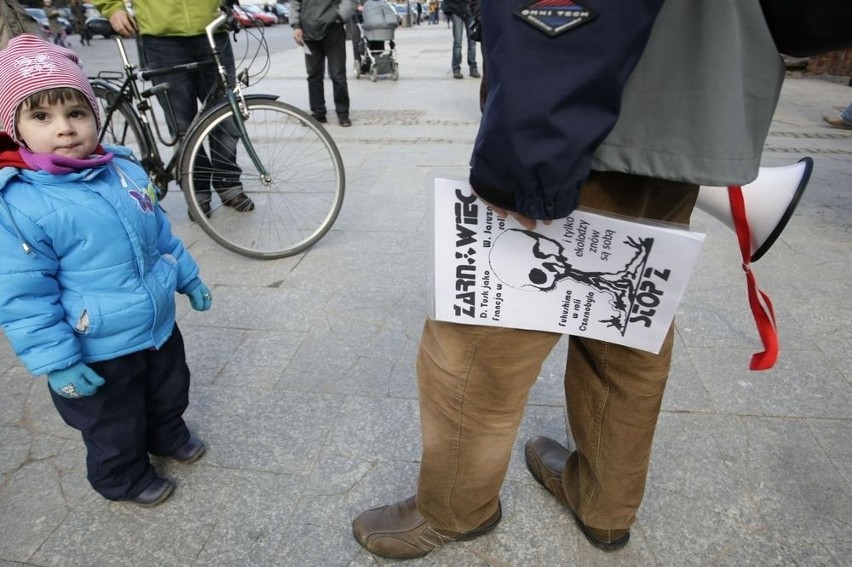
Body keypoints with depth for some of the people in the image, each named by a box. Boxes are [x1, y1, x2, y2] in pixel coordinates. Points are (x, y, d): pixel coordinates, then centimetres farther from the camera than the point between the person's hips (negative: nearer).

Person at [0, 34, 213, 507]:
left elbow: (161, 233, 10)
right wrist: (56, 362, -19)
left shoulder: (126, 171, -4)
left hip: (160, 327, 6)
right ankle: (124, 478, 47)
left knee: (170, 394, 30)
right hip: (99, 353, -5)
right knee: (114, 428, 19)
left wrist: (189, 278, 16)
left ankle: (168, 435, 59)